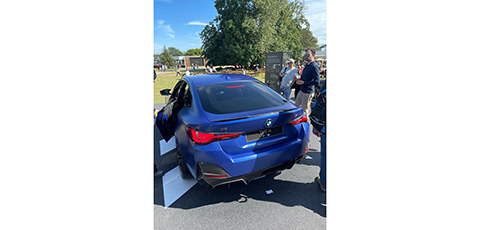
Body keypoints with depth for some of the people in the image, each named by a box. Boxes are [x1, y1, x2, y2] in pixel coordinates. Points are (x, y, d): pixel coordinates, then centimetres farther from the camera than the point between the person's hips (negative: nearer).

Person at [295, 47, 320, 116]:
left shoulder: (314, 66, -17)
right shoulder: (307, 65, 12)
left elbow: (317, 81, -23)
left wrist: (303, 82, -20)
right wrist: (299, 78, 4)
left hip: (308, 92, -9)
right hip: (301, 90, 9)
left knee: (305, 111, 3)